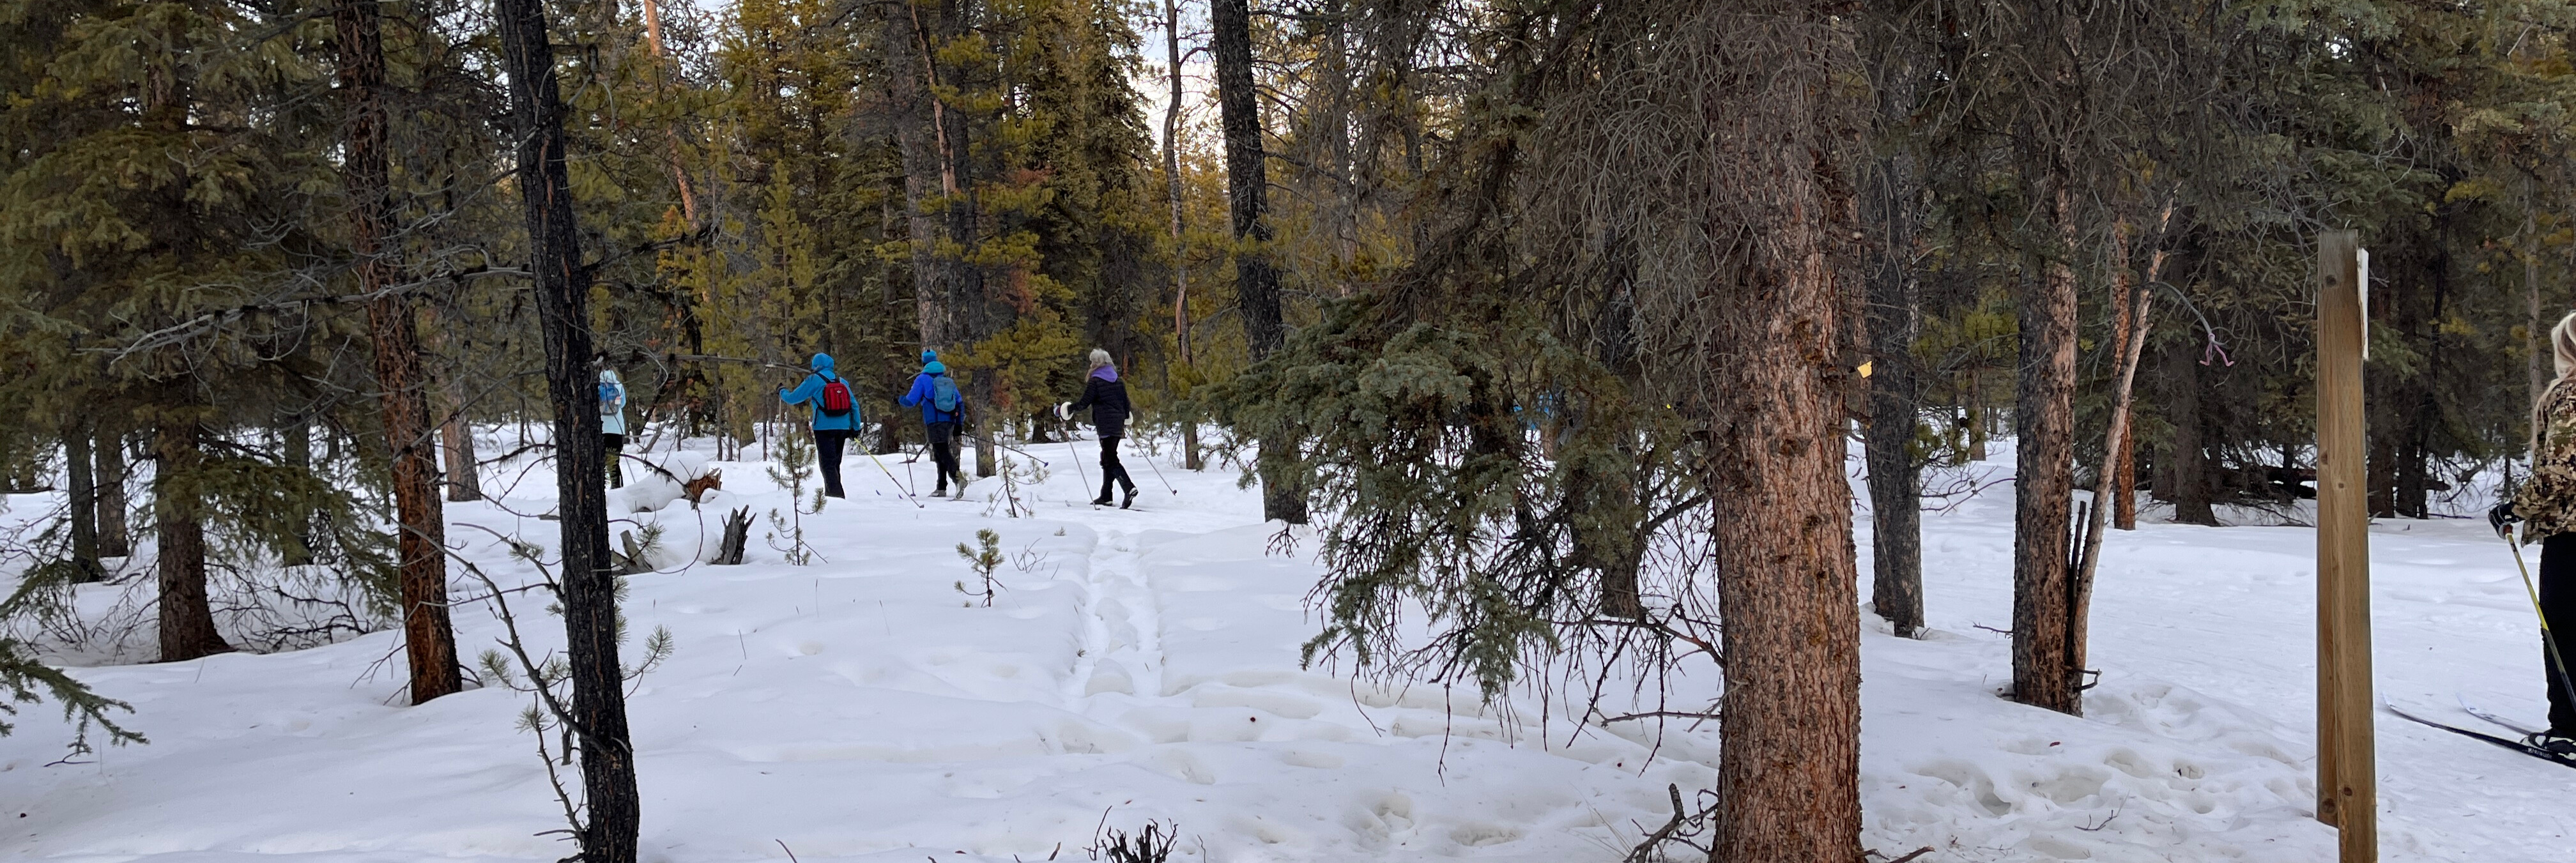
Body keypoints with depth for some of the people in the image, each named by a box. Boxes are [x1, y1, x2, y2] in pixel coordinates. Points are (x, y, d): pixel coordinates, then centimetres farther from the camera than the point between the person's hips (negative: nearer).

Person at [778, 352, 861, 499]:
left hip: (824, 428, -5)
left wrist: (782, 393, 24)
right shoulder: (842, 382, 13)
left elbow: (793, 398, 2)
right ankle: (831, 494, 20)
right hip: (843, 428, 5)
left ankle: (836, 495, -19)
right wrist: (855, 428, 17)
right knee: (835, 464, 16)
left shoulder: (814, 380, -2)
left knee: (828, 464, -6)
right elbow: (854, 405, 11)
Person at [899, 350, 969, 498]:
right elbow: (960, 402, 15)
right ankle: (942, 488, 17)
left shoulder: (922, 379, 0)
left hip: (935, 422, -6)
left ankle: (958, 477, -35)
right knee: (941, 453, 15)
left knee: (942, 452, -12)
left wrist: (899, 400, 22)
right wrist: (959, 424, 18)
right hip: (949, 421, 6)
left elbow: (911, 401, 1)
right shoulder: (948, 380, 15)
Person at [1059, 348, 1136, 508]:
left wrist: (1065, 410, 1)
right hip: (1118, 425, 7)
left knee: (1110, 461, -10)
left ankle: (1129, 487, -28)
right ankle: (1106, 496, 16)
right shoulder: (1118, 379, 13)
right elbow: (1126, 402, 15)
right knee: (1107, 460, 14)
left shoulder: (1095, 381, -7)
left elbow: (1084, 403, -10)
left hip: (1105, 425, -7)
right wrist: (1125, 421, 29)